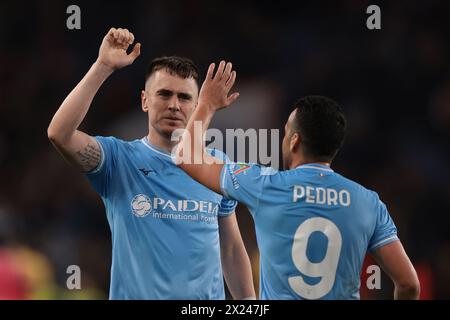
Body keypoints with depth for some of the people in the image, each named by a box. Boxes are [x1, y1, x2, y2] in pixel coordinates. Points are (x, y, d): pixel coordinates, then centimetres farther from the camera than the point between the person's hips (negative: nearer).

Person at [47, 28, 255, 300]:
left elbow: (231, 248, 11)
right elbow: (59, 133, -21)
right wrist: (103, 67, -22)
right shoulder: (120, 160, -5)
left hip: (208, 298, 3)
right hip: (137, 294, -2)